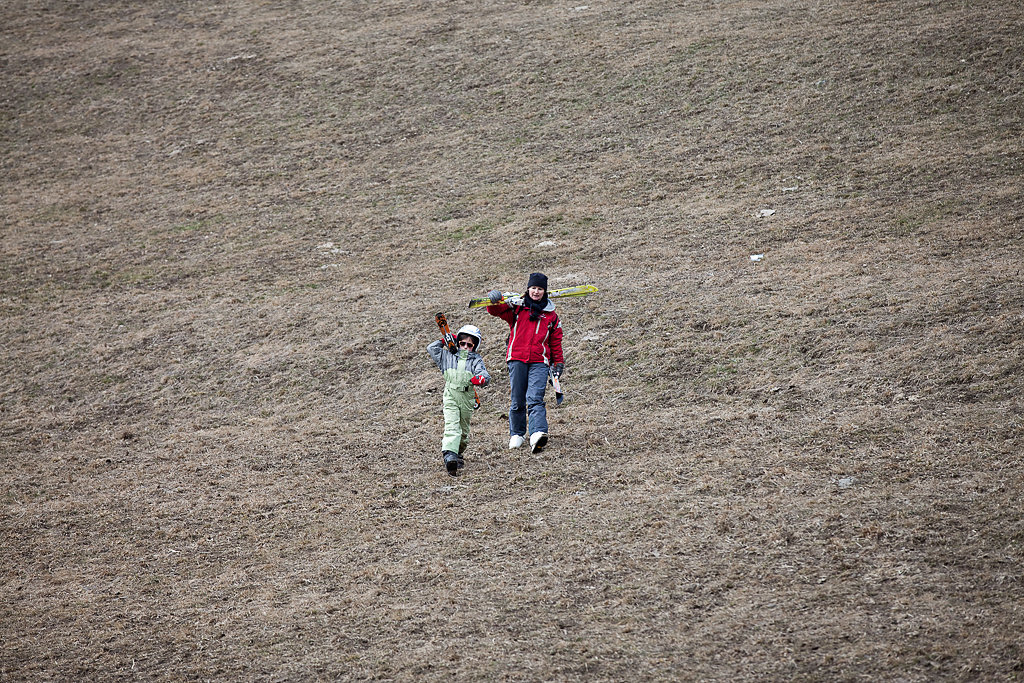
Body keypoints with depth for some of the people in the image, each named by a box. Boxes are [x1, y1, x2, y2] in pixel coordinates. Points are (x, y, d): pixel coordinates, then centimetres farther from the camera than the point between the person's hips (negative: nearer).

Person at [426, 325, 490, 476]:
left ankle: (458, 454, 35)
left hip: (467, 398, 1)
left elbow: (484, 375, -6)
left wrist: (481, 379, -29)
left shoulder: (476, 360, 10)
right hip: (450, 397, -1)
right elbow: (431, 348, 22)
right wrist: (444, 341, 18)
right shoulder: (448, 356, 16)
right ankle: (449, 455, -36)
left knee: (463, 430, 13)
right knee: (452, 426, -20)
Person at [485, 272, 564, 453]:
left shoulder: (551, 315, 16)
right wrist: (494, 300, -23)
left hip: (539, 362, 0)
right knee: (517, 401, 3)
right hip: (517, 359, 0)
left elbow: (556, 341, 21)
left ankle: (538, 434, -31)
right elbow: (494, 310, 0)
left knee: (535, 399, -16)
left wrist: (558, 363, 16)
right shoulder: (516, 308, 10)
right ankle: (517, 434, 20)